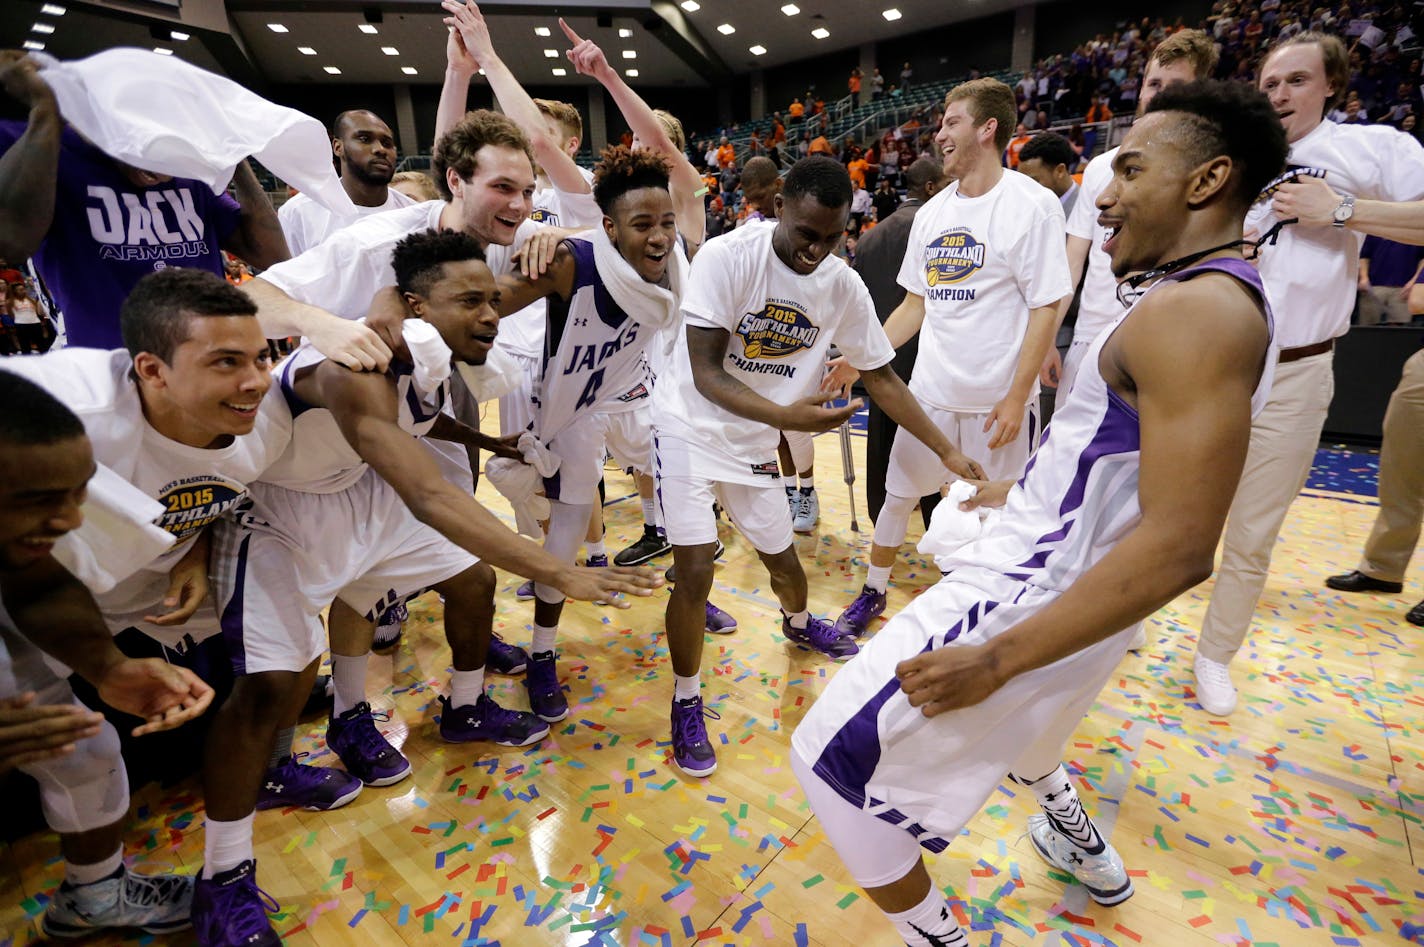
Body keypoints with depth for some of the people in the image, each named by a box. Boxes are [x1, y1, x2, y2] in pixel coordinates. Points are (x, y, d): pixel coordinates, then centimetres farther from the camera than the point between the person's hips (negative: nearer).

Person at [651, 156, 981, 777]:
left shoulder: (844, 287, -8)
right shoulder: (727, 257, -22)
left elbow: (881, 376, 1)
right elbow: (705, 373, -25)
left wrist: (946, 451, 0)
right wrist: (785, 416, -41)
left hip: (755, 438, 4)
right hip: (690, 427, -4)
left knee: (781, 556, 14)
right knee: (695, 570, -12)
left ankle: (799, 624, 52)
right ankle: (686, 702, 12)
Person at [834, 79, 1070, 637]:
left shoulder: (1032, 205, -8)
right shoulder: (932, 212, 9)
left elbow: (1046, 310, -10)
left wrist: (1016, 396, -16)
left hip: (998, 399, -5)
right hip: (929, 391, 5)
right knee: (897, 494, 12)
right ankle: (873, 593, 31)